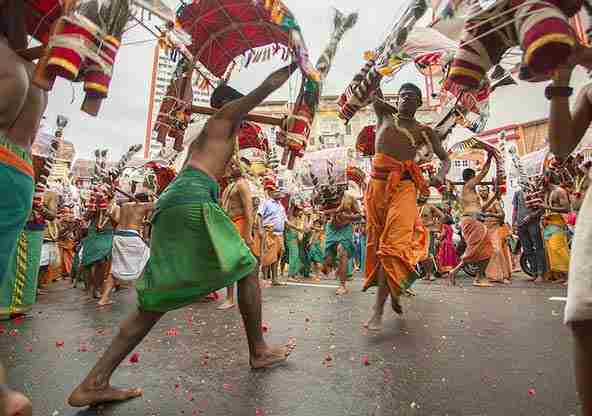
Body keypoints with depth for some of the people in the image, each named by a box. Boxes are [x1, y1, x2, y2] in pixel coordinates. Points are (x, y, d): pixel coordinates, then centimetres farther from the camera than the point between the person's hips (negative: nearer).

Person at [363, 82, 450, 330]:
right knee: (378, 241, 6)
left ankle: (378, 311, -13)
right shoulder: (385, 114, 19)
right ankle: (393, 293, 25)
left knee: (393, 244, -15)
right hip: (377, 182, 3)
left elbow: (445, 158, 14)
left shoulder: (424, 131, 15)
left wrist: (441, 175, -4)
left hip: (404, 185, -2)